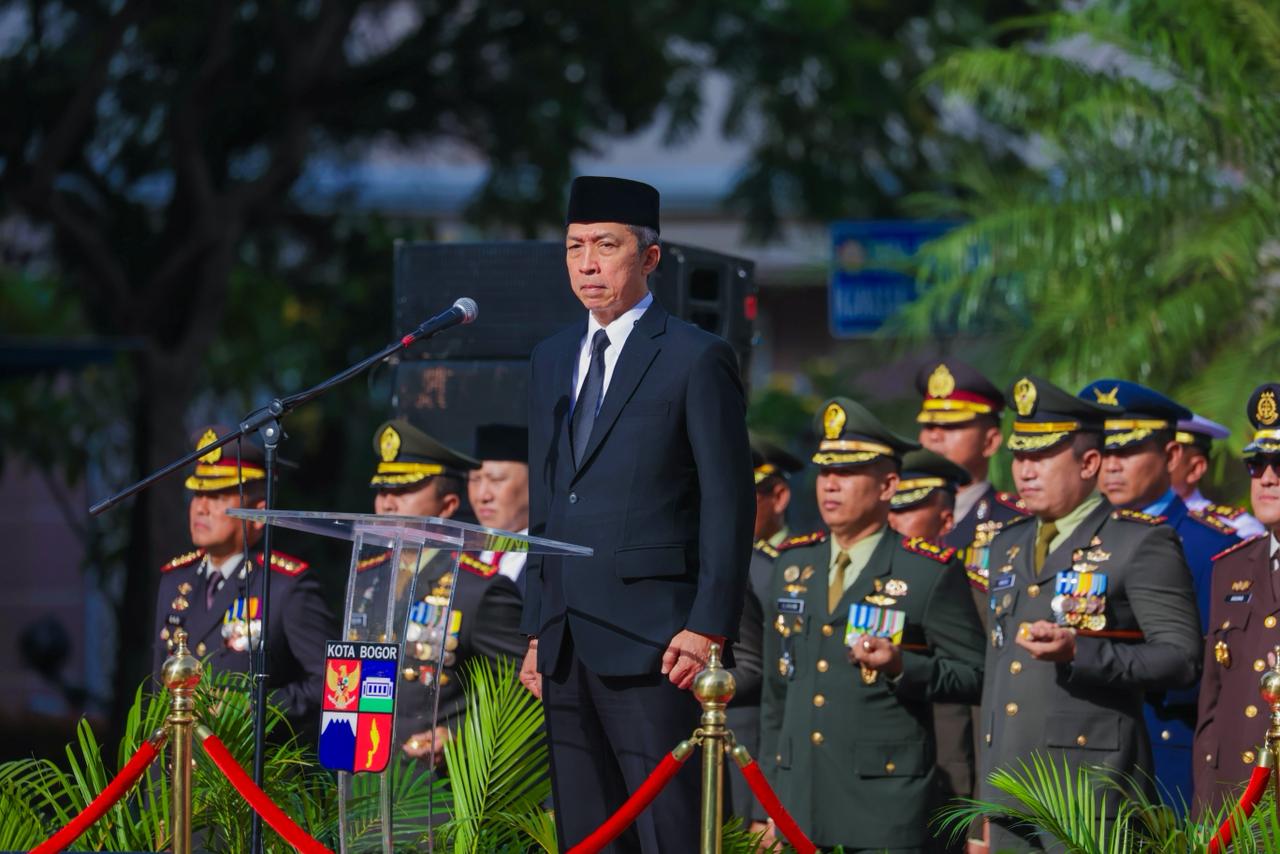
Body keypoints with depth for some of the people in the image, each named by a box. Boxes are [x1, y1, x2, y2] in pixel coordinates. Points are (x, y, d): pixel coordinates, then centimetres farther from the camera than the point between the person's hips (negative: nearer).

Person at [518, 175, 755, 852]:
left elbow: (729, 504, -7)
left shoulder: (697, 359, -3)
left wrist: (709, 627, -14)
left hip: (652, 644, -7)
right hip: (567, 645, 7)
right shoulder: (551, 361, 17)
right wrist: (538, 630, 15)